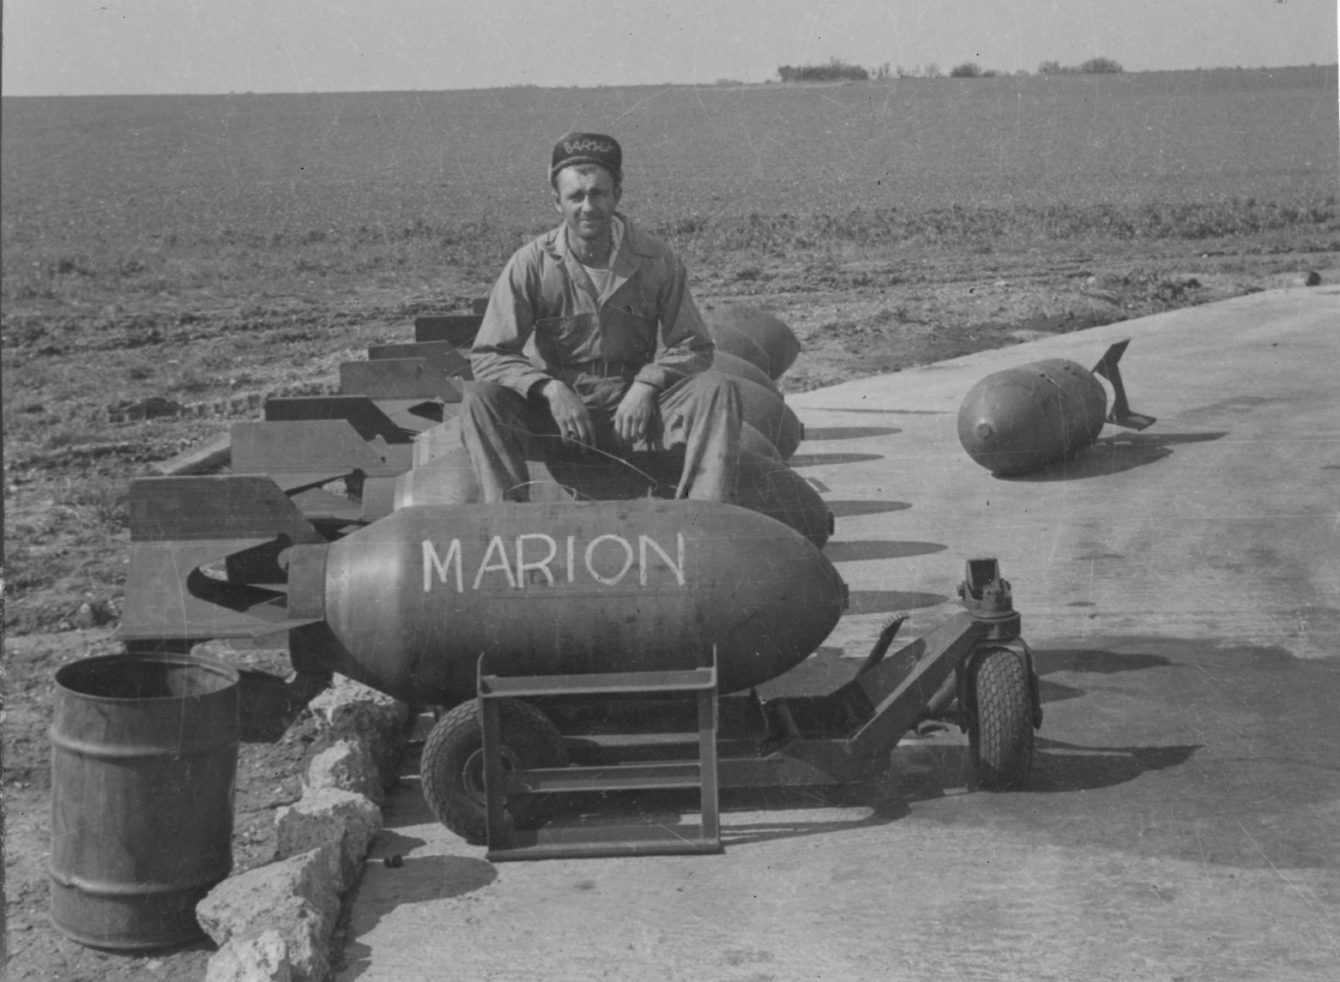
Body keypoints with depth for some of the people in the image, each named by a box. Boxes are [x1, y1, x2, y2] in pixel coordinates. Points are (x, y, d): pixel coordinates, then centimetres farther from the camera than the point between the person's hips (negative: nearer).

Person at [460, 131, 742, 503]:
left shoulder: (656, 261, -4)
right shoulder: (531, 264, -7)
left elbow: (692, 347, 1)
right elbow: (489, 356, -8)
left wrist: (646, 386, -18)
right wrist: (550, 389, -23)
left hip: (636, 406, 1)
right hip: (559, 404, 0)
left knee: (719, 390, -23)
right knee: (480, 398, -26)